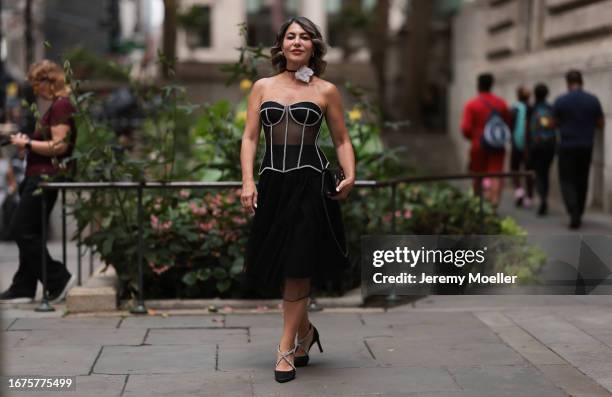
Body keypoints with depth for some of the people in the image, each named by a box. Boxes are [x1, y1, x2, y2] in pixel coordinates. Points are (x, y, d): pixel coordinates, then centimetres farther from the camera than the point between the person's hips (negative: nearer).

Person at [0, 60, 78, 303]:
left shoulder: (61, 106, -14)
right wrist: (28, 145, 12)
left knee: (22, 230, -9)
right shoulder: (56, 106, 18)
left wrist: (27, 143, -12)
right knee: (28, 233, 11)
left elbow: (58, 146, -21)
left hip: (46, 177, -11)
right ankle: (22, 290, 16)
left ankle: (59, 280, -4)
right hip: (39, 176, 11)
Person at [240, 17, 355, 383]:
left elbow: (342, 140, 10)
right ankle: (304, 330, 30)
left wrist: (350, 176, -7)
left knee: (297, 266, -6)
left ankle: (287, 347, 4)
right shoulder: (263, 87, 12)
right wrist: (248, 181, -6)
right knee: (274, 266, 6)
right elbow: (250, 137, 7)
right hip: (273, 183, 3)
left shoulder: (326, 91, 6)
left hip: (310, 183, -3)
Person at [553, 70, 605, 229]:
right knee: (582, 181, 15)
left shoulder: (560, 101, -8)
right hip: (586, 147, 2)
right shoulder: (593, 100, -3)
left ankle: (574, 214, -18)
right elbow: (600, 124, 6)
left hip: (567, 146, -2)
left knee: (567, 181, 1)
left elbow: (556, 123, 4)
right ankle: (578, 214, 21)